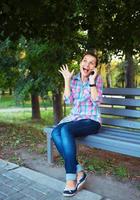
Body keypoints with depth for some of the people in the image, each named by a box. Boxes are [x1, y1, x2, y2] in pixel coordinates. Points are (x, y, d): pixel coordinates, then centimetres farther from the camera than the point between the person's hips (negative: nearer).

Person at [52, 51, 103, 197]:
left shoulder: (97, 79, -2)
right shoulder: (74, 79, 9)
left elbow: (96, 101, -13)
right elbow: (68, 100, 0)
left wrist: (91, 81, -19)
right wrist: (67, 80, -4)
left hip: (91, 120, -5)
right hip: (74, 117, 5)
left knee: (65, 130, -33)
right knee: (55, 133, -26)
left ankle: (71, 178, -26)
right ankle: (79, 172, -19)